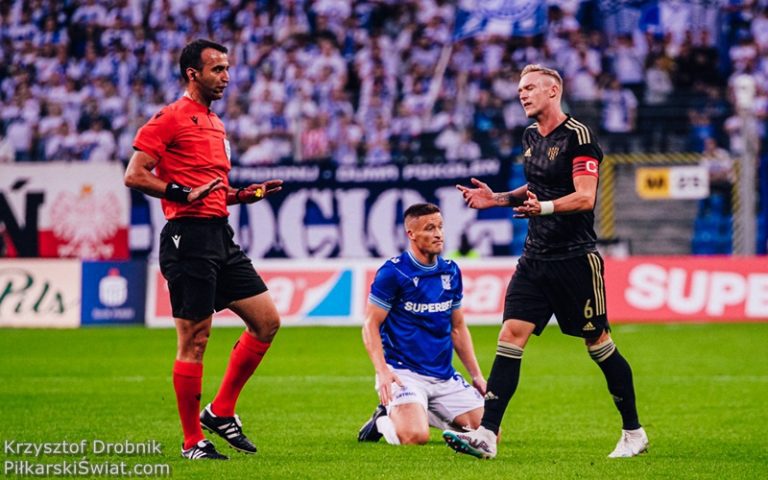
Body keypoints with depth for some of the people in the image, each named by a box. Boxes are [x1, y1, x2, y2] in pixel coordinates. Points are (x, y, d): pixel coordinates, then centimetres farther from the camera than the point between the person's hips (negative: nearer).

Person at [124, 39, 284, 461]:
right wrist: (182, 193, -21)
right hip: (188, 238, -9)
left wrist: (242, 195, 13)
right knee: (194, 340, -5)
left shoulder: (215, 125, 20)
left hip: (220, 236, 9)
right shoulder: (171, 118, -7)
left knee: (266, 321, 5)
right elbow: (134, 175, -13)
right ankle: (192, 441, 4)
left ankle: (221, 412, 15)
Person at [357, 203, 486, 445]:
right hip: (404, 374, -6)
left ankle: (431, 415, 17)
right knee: (415, 436, -30)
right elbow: (371, 325, -8)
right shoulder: (393, 272, -8)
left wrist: (477, 375, 12)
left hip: (445, 377, 6)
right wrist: (382, 371, -21)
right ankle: (386, 418, 5)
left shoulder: (451, 272, 10)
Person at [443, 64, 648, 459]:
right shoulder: (531, 136, 13)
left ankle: (633, 433, 17)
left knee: (598, 344, 2)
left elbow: (584, 197, -19)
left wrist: (544, 207, -34)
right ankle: (487, 435, -12)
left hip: (575, 259, -7)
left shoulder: (578, 135, -11)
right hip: (535, 259, 7)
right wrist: (498, 199, 14)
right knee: (511, 335, -6)